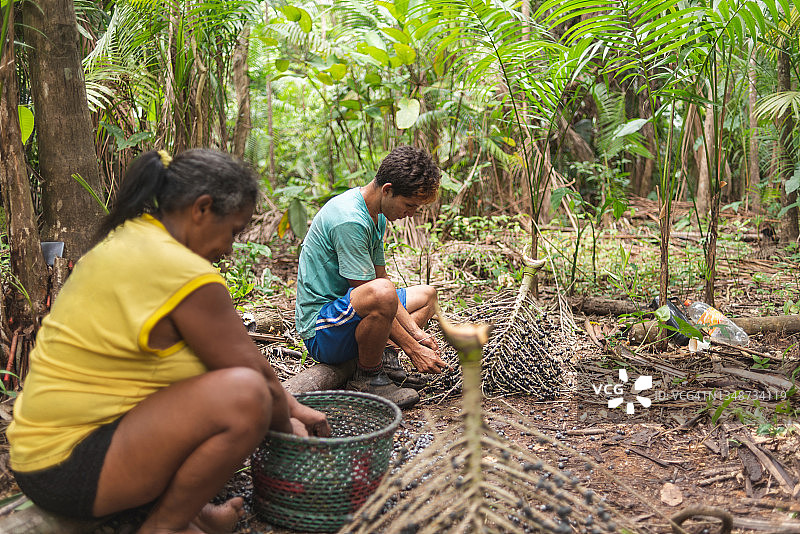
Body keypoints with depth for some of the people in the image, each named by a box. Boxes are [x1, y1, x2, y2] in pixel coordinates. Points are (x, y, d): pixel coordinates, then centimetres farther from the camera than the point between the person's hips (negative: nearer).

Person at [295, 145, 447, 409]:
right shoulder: (349, 221, -25)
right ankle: (366, 378, -14)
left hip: (347, 313, 10)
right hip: (320, 331, -10)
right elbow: (377, 292, -25)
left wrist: (416, 332, 0)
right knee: (381, 293, -39)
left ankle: (382, 357, 0)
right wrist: (412, 349, -20)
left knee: (426, 294, 21)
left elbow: (380, 277, 9)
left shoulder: (377, 215, 6)